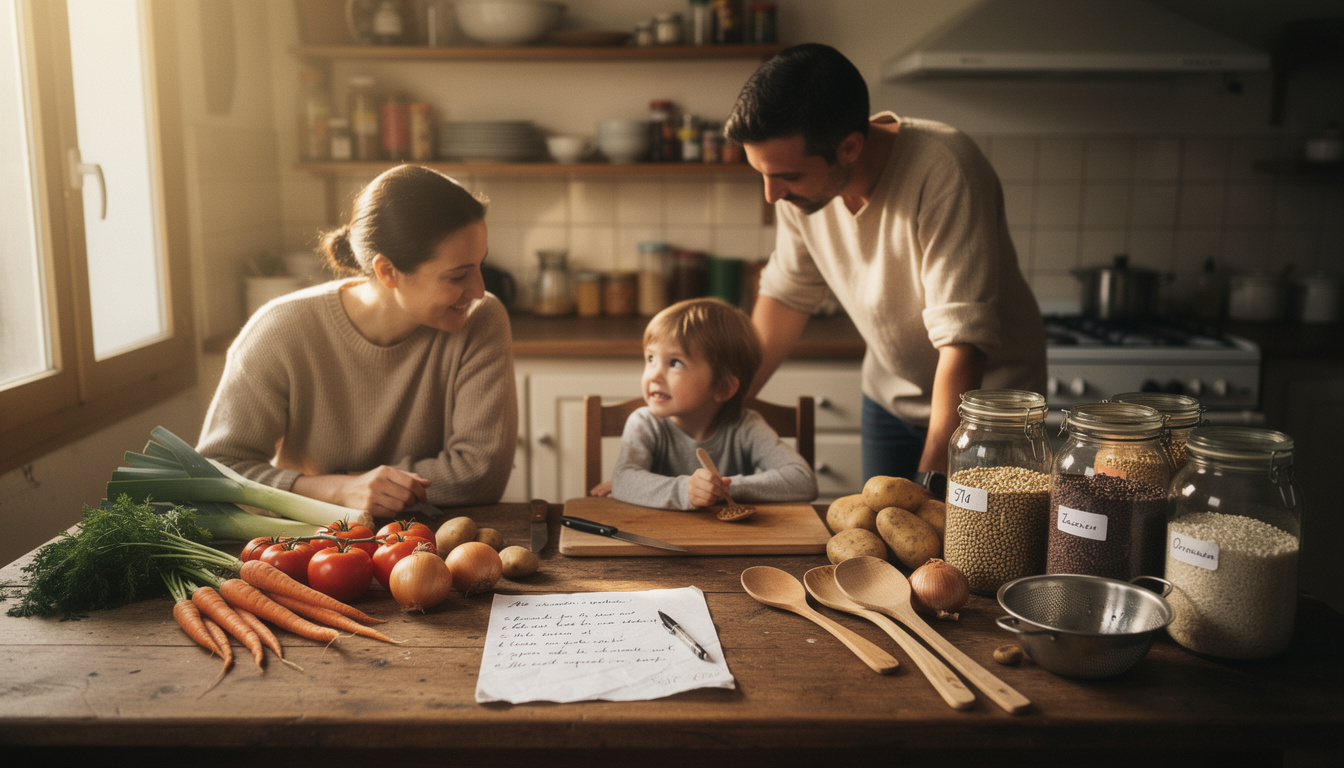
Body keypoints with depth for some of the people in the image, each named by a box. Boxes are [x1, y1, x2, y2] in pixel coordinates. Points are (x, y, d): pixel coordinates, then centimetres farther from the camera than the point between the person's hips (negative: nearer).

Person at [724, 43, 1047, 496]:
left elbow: (963, 341, -34)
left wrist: (930, 485, -35)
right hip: (890, 394, 5)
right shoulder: (801, 180, -15)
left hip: (984, 394, -5)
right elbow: (787, 294, 1)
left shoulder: (944, 174, -33)